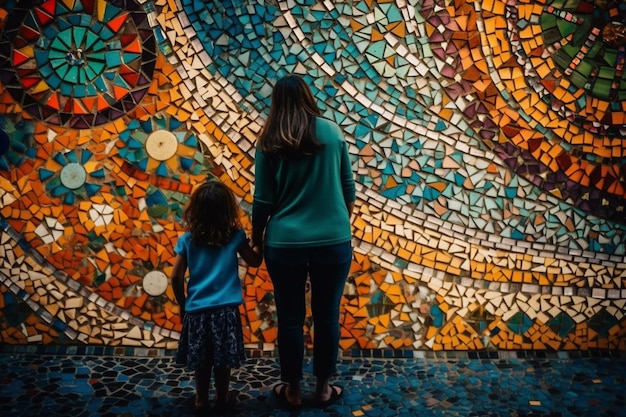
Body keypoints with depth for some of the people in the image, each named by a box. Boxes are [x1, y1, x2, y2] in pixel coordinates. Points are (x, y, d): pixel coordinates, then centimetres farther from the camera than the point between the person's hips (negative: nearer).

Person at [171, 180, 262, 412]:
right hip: (226, 309, -1)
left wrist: (183, 304, 12)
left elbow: (176, 278, -1)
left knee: (201, 361, 17)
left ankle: (201, 400, 29)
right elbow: (255, 261, 7)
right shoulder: (235, 237, -6)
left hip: (197, 310, 1)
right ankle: (221, 400, 27)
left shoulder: (187, 240, -3)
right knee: (223, 361, 14)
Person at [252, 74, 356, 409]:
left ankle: (292, 391, 27)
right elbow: (348, 189, 6)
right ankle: (323, 389, 28)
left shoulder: (269, 142, -3)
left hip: (284, 243, -1)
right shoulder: (332, 132, 0)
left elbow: (263, 201, -1)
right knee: (327, 316, 13)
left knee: (290, 318, 12)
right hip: (333, 241, 1)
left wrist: (256, 237, 16)